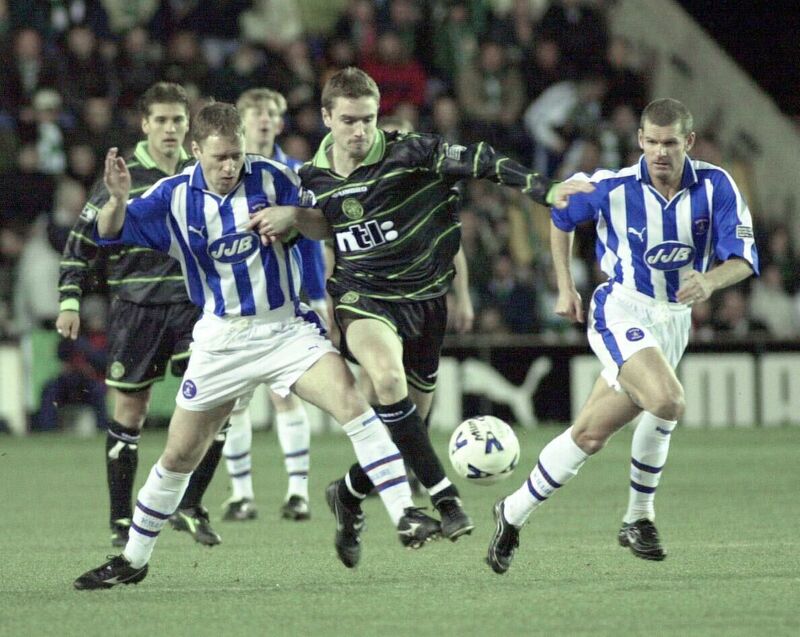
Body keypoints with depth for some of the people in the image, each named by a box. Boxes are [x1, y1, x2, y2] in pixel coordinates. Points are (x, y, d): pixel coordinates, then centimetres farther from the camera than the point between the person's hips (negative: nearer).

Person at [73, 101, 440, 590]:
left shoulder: (271, 178, -8)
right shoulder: (174, 197, -5)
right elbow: (109, 233, -7)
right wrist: (118, 200, -29)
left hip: (287, 326, -1)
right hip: (221, 340, 1)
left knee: (351, 401, -26)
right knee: (180, 456, 9)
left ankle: (405, 516, -27)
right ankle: (132, 560, 26)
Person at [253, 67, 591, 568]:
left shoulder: (406, 153, -12)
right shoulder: (315, 177, 1)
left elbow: (478, 162, -19)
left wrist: (546, 190, -29)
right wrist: (290, 216, 2)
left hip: (424, 297, 0)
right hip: (364, 296, 0)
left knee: (410, 425, 6)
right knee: (388, 377, -33)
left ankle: (349, 496, 36)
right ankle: (444, 496, -28)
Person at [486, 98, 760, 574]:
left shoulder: (715, 187, -8)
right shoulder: (614, 187, -11)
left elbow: (744, 259, -10)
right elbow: (561, 214, 10)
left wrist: (710, 280, -32)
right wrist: (565, 286, 9)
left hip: (674, 321, 4)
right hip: (622, 311, -4)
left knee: (591, 436, 6)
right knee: (667, 400, -30)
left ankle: (515, 513, 22)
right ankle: (640, 516, -12)